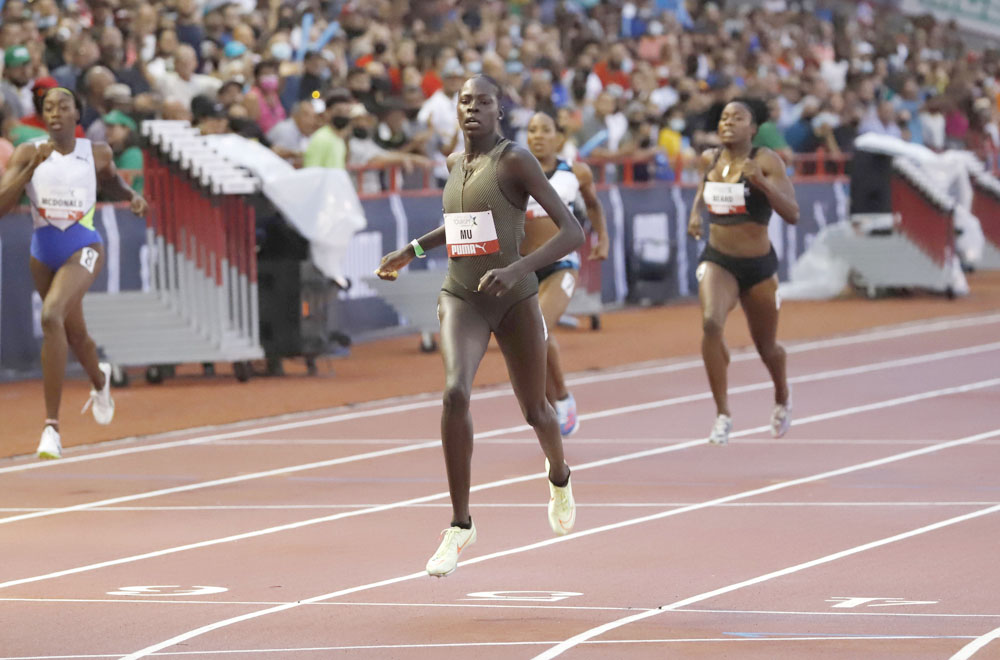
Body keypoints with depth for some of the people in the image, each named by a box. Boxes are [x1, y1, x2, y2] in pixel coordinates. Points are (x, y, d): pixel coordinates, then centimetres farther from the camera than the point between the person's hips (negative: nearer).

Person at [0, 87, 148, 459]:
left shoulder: (97, 153, -3)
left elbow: (112, 181, 20)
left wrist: (131, 196, -1)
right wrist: (32, 167, -22)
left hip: (83, 249, -4)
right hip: (44, 250, 4)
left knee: (52, 316, -29)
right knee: (73, 333, 22)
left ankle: (52, 425, -28)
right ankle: (100, 380, 60)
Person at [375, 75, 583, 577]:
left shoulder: (515, 160, -12)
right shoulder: (454, 163, 6)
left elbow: (573, 231, -18)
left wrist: (519, 269, -31)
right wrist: (413, 250, 23)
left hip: (515, 299, -3)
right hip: (461, 297, 3)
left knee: (534, 411, 12)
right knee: (455, 392, -23)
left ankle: (558, 476, 50)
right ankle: (460, 525, -16)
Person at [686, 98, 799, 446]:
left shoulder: (766, 161, -12)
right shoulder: (710, 158, 1)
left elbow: (792, 214, -20)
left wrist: (762, 183, -33)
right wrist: (695, 212, 6)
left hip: (758, 265, -2)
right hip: (717, 260, 2)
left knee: (766, 347, 13)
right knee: (711, 323, -27)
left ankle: (782, 398, 49)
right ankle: (722, 414, -18)